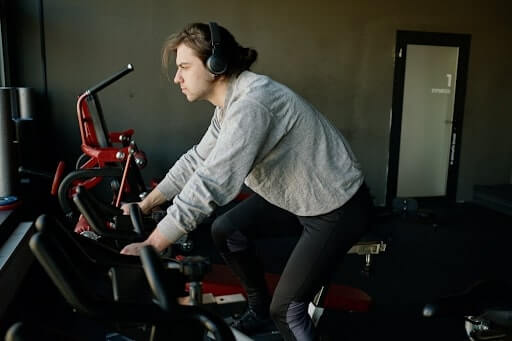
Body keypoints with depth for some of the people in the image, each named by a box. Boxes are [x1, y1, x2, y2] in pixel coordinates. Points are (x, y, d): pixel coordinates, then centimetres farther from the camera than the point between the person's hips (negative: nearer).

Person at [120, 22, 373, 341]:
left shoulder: (251, 103, -29)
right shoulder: (231, 102, 3)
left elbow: (210, 184, -34)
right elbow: (197, 160, 10)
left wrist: (150, 246, -29)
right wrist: (144, 205, 11)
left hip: (338, 209, -9)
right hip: (294, 195, 9)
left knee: (286, 309, -7)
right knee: (225, 231, 9)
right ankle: (259, 307, 29)